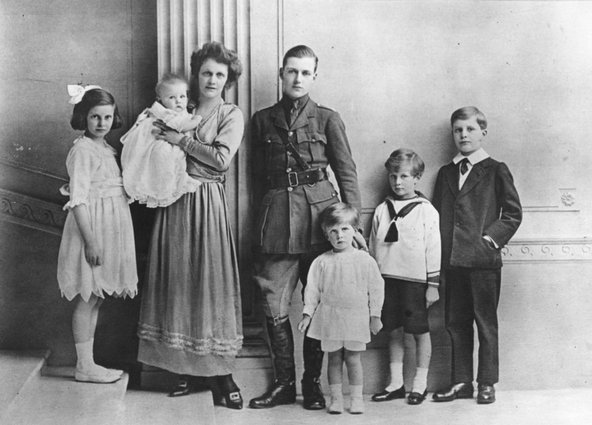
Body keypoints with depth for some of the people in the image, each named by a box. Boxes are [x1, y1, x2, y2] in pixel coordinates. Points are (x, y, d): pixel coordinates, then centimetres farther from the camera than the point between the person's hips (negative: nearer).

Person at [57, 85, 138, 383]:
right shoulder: (82, 150, -13)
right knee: (88, 299, -2)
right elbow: (78, 199, -18)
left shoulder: (105, 148, 14)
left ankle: (87, 363, 19)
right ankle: (84, 366, 6)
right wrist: (90, 240, -23)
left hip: (111, 229, 9)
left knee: (95, 298, 12)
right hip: (92, 227, -9)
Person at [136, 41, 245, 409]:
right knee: (177, 278, 3)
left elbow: (222, 158, -12)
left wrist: (181, 140, -9)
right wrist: (156, 126, 1)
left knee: (211, 278, -6)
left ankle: (219, 371, -1)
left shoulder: (232, 115, 3)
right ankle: (187, 368, 12)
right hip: (173, 200, 4)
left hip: (207, 202, -4)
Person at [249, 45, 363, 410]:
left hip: (319, 214, -1)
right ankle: (284, 383, 12)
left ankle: (313, 382, 16)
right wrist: (262, 221, 8)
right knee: (274, 307, -1)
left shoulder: (327, 119, 7)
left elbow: (347, 172, 4)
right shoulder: (263, 120, 14)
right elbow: (258, 177, 15)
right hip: (277, 216, 2)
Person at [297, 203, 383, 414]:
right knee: (334, 359, 8)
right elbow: (312, 289, 5)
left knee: (353, 359, 2)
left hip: (356, 317, -1)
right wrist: (307, 313, 1)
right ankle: (336, 398, 18)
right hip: (330, 317, 1)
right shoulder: (321, 262, 1)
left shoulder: (365, 260, -1)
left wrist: (375, 315, 1)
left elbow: (376, 288, 2)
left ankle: (357, 398, 15)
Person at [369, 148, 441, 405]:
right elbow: (373, 248, 12)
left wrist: (433, 284, -6)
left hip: (415, 279, -4)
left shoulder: (426, 211, -3)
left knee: (420, 331, 5)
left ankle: (420, 384, 16)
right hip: (387, 278, 4)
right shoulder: (382, 210, 8)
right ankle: (395, 384, 20)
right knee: (394, 331, 11)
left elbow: (433, 250, -4)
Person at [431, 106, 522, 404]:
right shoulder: (445, 173, 16)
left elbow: (513, 213, 1)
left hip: (484, 258, -4)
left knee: (486, 322, 3)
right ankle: (461, 382, 18)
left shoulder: (496, 171, 2)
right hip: (452, 259, 5)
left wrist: (492, 237, -9)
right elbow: (436, 214, 17)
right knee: (456, 323, 9)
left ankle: (487, 383, 13)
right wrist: (439, 251, 5)